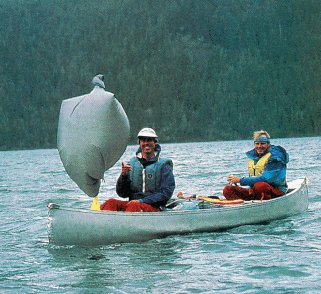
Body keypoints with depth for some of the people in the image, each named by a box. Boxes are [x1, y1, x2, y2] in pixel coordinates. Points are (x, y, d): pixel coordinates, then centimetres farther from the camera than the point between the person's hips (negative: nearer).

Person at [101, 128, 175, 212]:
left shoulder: (163, 165, 5)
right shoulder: (132, 163, 14)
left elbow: (166, 193, -4)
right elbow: (122, 194, 11)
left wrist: (142, 201, -12)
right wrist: (124, 175, -8)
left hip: (154, 207, -4)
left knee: (134, 206, -37)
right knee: (111, 203, -26)